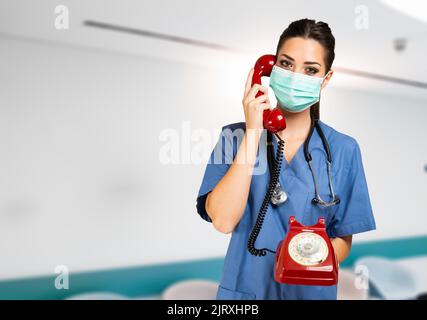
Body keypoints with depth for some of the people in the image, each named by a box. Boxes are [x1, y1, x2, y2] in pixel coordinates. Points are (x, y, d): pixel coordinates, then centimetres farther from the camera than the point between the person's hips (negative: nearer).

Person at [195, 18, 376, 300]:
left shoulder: (344, 149, -7)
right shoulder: (236, 135, -9)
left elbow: (343, 238, -1)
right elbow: (223, 221, -22)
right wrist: (253, 132, -22)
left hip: (310, 290, 1)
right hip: (245, 287, 0)